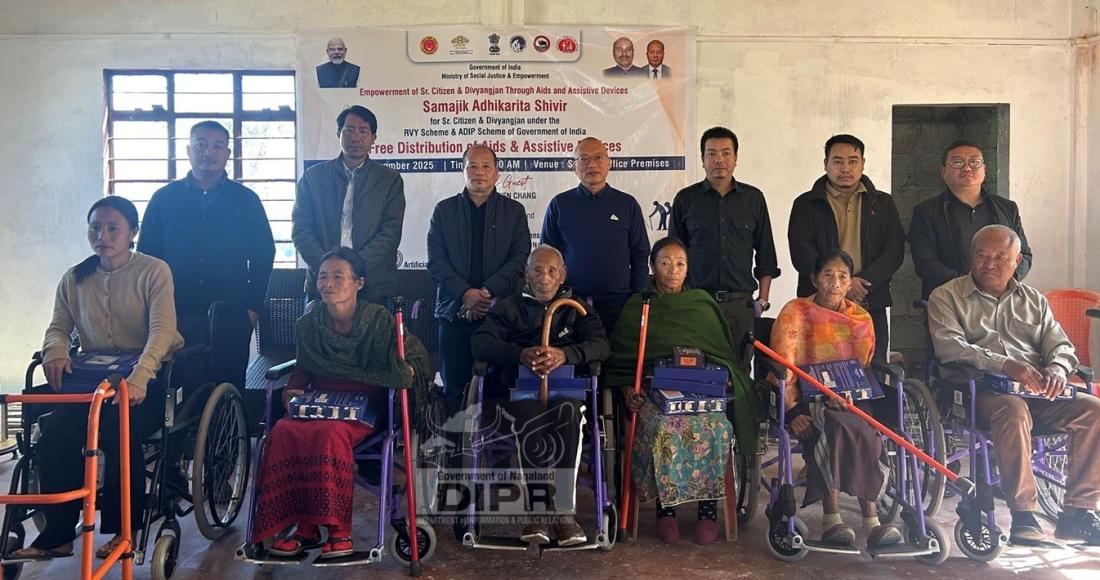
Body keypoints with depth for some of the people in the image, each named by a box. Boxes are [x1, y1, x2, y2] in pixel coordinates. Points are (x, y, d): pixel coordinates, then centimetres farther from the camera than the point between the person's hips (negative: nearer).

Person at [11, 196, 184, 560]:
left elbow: (161, 330, -17)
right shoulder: (75, 279, 10)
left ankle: (123, 528, -11)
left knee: (118, 431, -31)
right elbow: (58, 327, 13)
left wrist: (138, 378, -33)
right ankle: (57, 533, -10)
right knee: (55, 432, -22)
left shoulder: (154, 271, -6)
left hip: (147, 378, -4)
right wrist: (55, 350, -13)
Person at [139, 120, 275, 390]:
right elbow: (146, 254, 9)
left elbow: (263, 255, 7)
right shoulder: (164, 198, 8)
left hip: (231, 317, 0)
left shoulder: (246, 200, 7)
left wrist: (254, 306, -1)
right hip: (175, 316, 1)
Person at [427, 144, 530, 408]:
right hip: (454, 312, 1)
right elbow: (436, 261, 3)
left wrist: (487, 292, -13)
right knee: (454, 391, 3)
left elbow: (520, 259, 0)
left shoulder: (514, 211, 10)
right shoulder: (444, 210, 11)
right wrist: (465, 294, -12)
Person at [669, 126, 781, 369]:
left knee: (740, 370, 2)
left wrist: (763, 299, 6)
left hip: (741, 303, 1)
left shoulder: (753, 198, 10)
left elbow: (765, 254, 13)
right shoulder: (685, 199, 7)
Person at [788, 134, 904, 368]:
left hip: (871, 306, 2)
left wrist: (863, 282, -13)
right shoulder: (806, 204, 8)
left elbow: (895, 250, 3)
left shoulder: (883, 203, 15)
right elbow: (801, 253, -3)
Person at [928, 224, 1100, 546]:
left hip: (1038, 392, 5)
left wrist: (1056, 367, -9)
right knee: (1013, 410, -37)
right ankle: (1023, 515, -31)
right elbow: (949, 346, -8)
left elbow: (1061, 345, 17)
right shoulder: (946, 297, 9)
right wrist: (1004, 365, -22)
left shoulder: (1033, 299, 25)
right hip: (982, 392, -5)